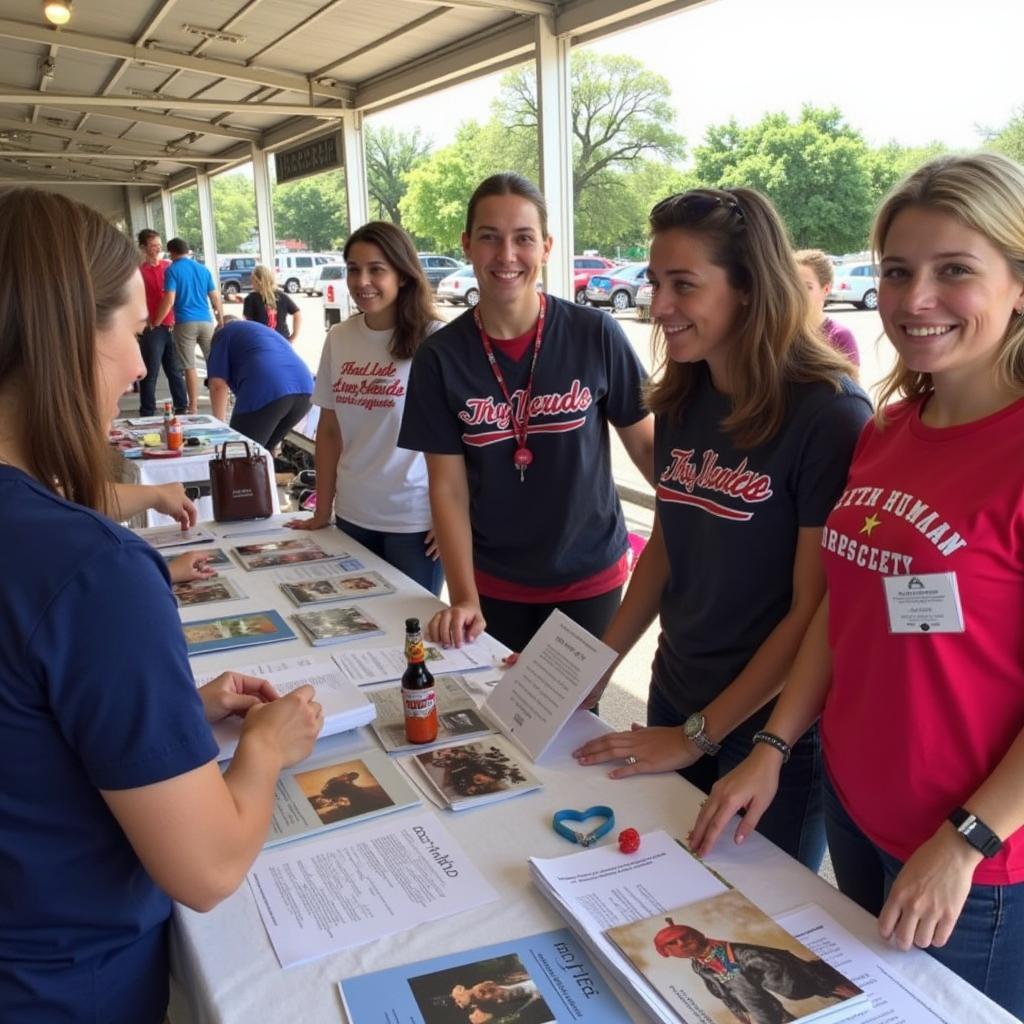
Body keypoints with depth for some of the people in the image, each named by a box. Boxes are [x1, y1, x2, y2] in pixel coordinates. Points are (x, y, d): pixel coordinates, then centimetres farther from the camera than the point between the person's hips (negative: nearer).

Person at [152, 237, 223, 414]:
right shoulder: (203, 269, 12)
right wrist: (221, 320, 24)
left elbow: (169, 300, -11)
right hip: (206, 321, 4)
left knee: (190, 367, 0)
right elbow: (215, 297, 12)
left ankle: (193, 407, 1)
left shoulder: (172, 270, -2)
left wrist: (155, 323, -4)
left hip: (185, 323, -4)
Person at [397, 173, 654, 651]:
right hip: (493, 583, 1)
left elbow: (645, 443, -3)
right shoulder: (440, 357, -8)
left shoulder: (596, 334, -11)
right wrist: (464, 597, -12)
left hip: (589, 577, 0)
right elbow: (448, 486, -6)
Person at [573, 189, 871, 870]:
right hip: (674, 701, 6)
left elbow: (817, 611, -19)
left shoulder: (830, 416, -20)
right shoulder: (681, 402, -1)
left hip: (772, 728, -6)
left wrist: (698, 736, -14)